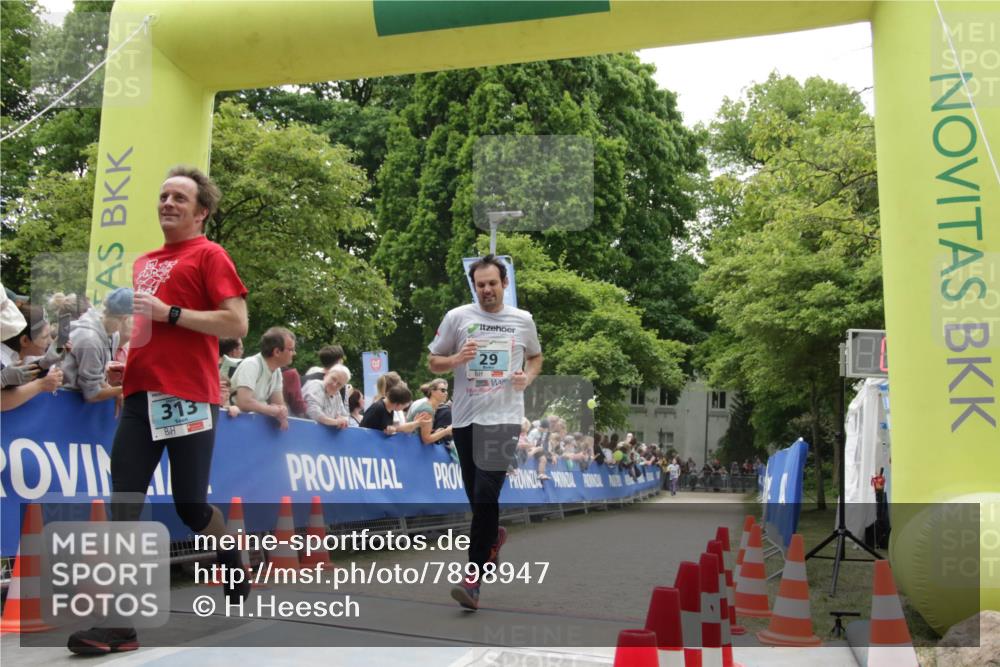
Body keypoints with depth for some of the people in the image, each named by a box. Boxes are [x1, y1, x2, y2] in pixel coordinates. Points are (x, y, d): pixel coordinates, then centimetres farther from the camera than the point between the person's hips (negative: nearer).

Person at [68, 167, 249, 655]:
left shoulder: (209, 255, 0)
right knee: (122, 506, -3)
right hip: (140, 395, 7)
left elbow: (237, 324, -10)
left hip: (188, 397, -6)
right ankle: (119, 624, 0)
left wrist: (169, 312, -14)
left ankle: (237, 580, 30)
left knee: (190, 505, 3)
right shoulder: (143, 263, 22)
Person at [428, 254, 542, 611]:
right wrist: (457, 359, -13)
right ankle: (494, 536, 45)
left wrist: (528, 376, 0)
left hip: (504, 418, -2)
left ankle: (474, 578, -9)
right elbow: (433, 362, 7)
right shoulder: (457, 317, 3)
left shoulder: (523, 320, 6)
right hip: (465, 418, 2)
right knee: (476, 495, 12)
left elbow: (535, 356, 22)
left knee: (486, 494, -15)